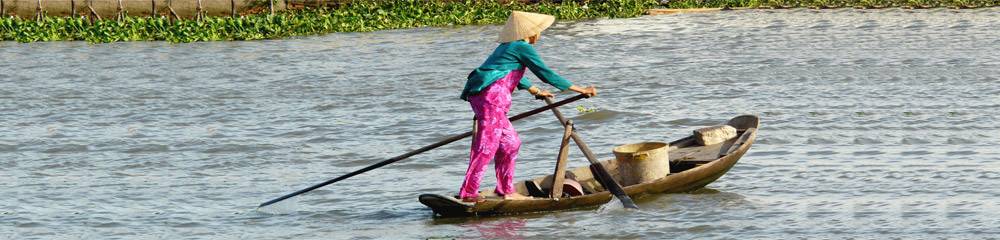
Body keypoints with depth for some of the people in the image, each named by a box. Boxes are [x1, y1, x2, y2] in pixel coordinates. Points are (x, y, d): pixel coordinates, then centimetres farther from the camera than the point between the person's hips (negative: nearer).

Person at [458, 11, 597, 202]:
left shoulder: (507, 46, 26)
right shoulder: (523, 48, -3)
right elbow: (546, 74, -5)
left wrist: (536, 91, 59)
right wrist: (580, 90, -1)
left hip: (478, 93, 10)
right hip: (491, 95, -10)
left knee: (510, 142, 17)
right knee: (487, 146, -11)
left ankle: (506, 190, 22)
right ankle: (468, 193, -15)